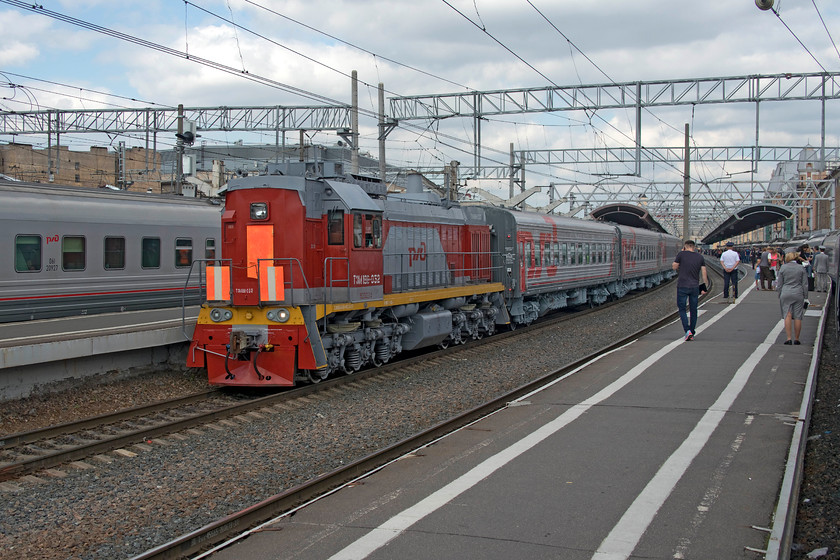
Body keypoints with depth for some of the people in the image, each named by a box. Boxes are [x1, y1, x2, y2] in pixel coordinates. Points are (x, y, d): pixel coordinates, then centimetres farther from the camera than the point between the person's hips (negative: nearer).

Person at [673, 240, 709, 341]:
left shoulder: (681, 254, -6)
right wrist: (705, 286, 10)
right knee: (693, 310, 12)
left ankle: (687, 330, -14)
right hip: (695, 287, 3)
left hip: (682, 286, -3)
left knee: (682, 309, 5)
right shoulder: (700, 257, 4)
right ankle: (692, 333, 17)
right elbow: (704, 273, 3)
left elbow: (674, 267, 5)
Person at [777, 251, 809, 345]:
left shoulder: (783, 268, 2)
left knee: (787, 316, -2)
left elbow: (779, 284, 4)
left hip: (785, 294, 0)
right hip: (798, 294, 0)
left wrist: (780, 296, 13)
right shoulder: (801, 268, 3)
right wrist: (805, 297, 9)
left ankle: (789, 338, -10)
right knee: (797, 317, 5)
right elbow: (805, 284, 4)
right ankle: (796, 339, 9)